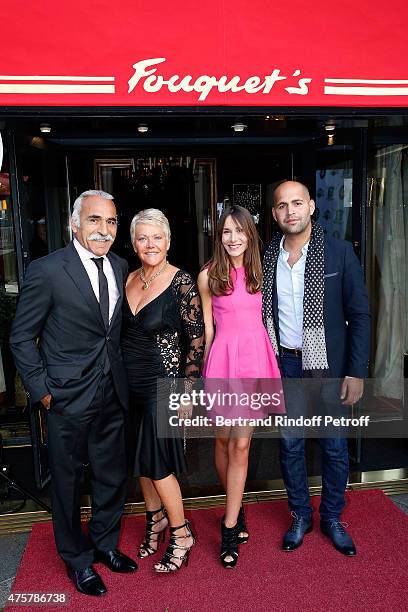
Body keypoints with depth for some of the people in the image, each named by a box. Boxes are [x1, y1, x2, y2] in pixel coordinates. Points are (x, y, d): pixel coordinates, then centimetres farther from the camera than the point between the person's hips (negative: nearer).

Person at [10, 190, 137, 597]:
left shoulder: (119, 267, 3)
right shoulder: (47, 271, -14)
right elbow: (22, 338, -8)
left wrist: (123, 376, 8)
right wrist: (42, 390, -10)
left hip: (112, 395, 5)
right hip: (68, 398, -5)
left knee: (113, 476, 19)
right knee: (68, 482, 14)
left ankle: (105, 543, 44)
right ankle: (77, 560, 38)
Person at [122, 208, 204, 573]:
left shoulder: (182, 282, -14)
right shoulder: (129, 280, 5)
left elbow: (196, 339, -13)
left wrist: (188, 389, -13)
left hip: (164, 384, -6)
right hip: (131, 384, 6)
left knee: (157, 461, -2)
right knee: (142, 457, 16)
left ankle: (181, 534, 19)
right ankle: (155, 518, 38)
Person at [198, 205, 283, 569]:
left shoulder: (260, 271, 7)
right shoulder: (208, 276, 0)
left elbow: (266, 316, 14)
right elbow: (207, 327, 6)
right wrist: (207, 368, 8)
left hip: (255, 355, 2)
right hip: (223, 357, -1)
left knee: (241, 444, 2)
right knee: (224, 441, 10)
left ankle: (230, 528, 13)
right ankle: (238, 510, 34)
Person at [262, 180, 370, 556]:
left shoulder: (339, 252, -7)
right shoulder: (266, 257, 0)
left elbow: (359, 315, -5)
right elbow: (261, 314, 6)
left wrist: (356, 372, -9)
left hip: (329, 364, -2)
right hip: (285, 363, 2)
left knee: (335, 447, 9)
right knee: (290, 445, 12)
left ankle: (332, 518, 32)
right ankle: (300, 516, 33)